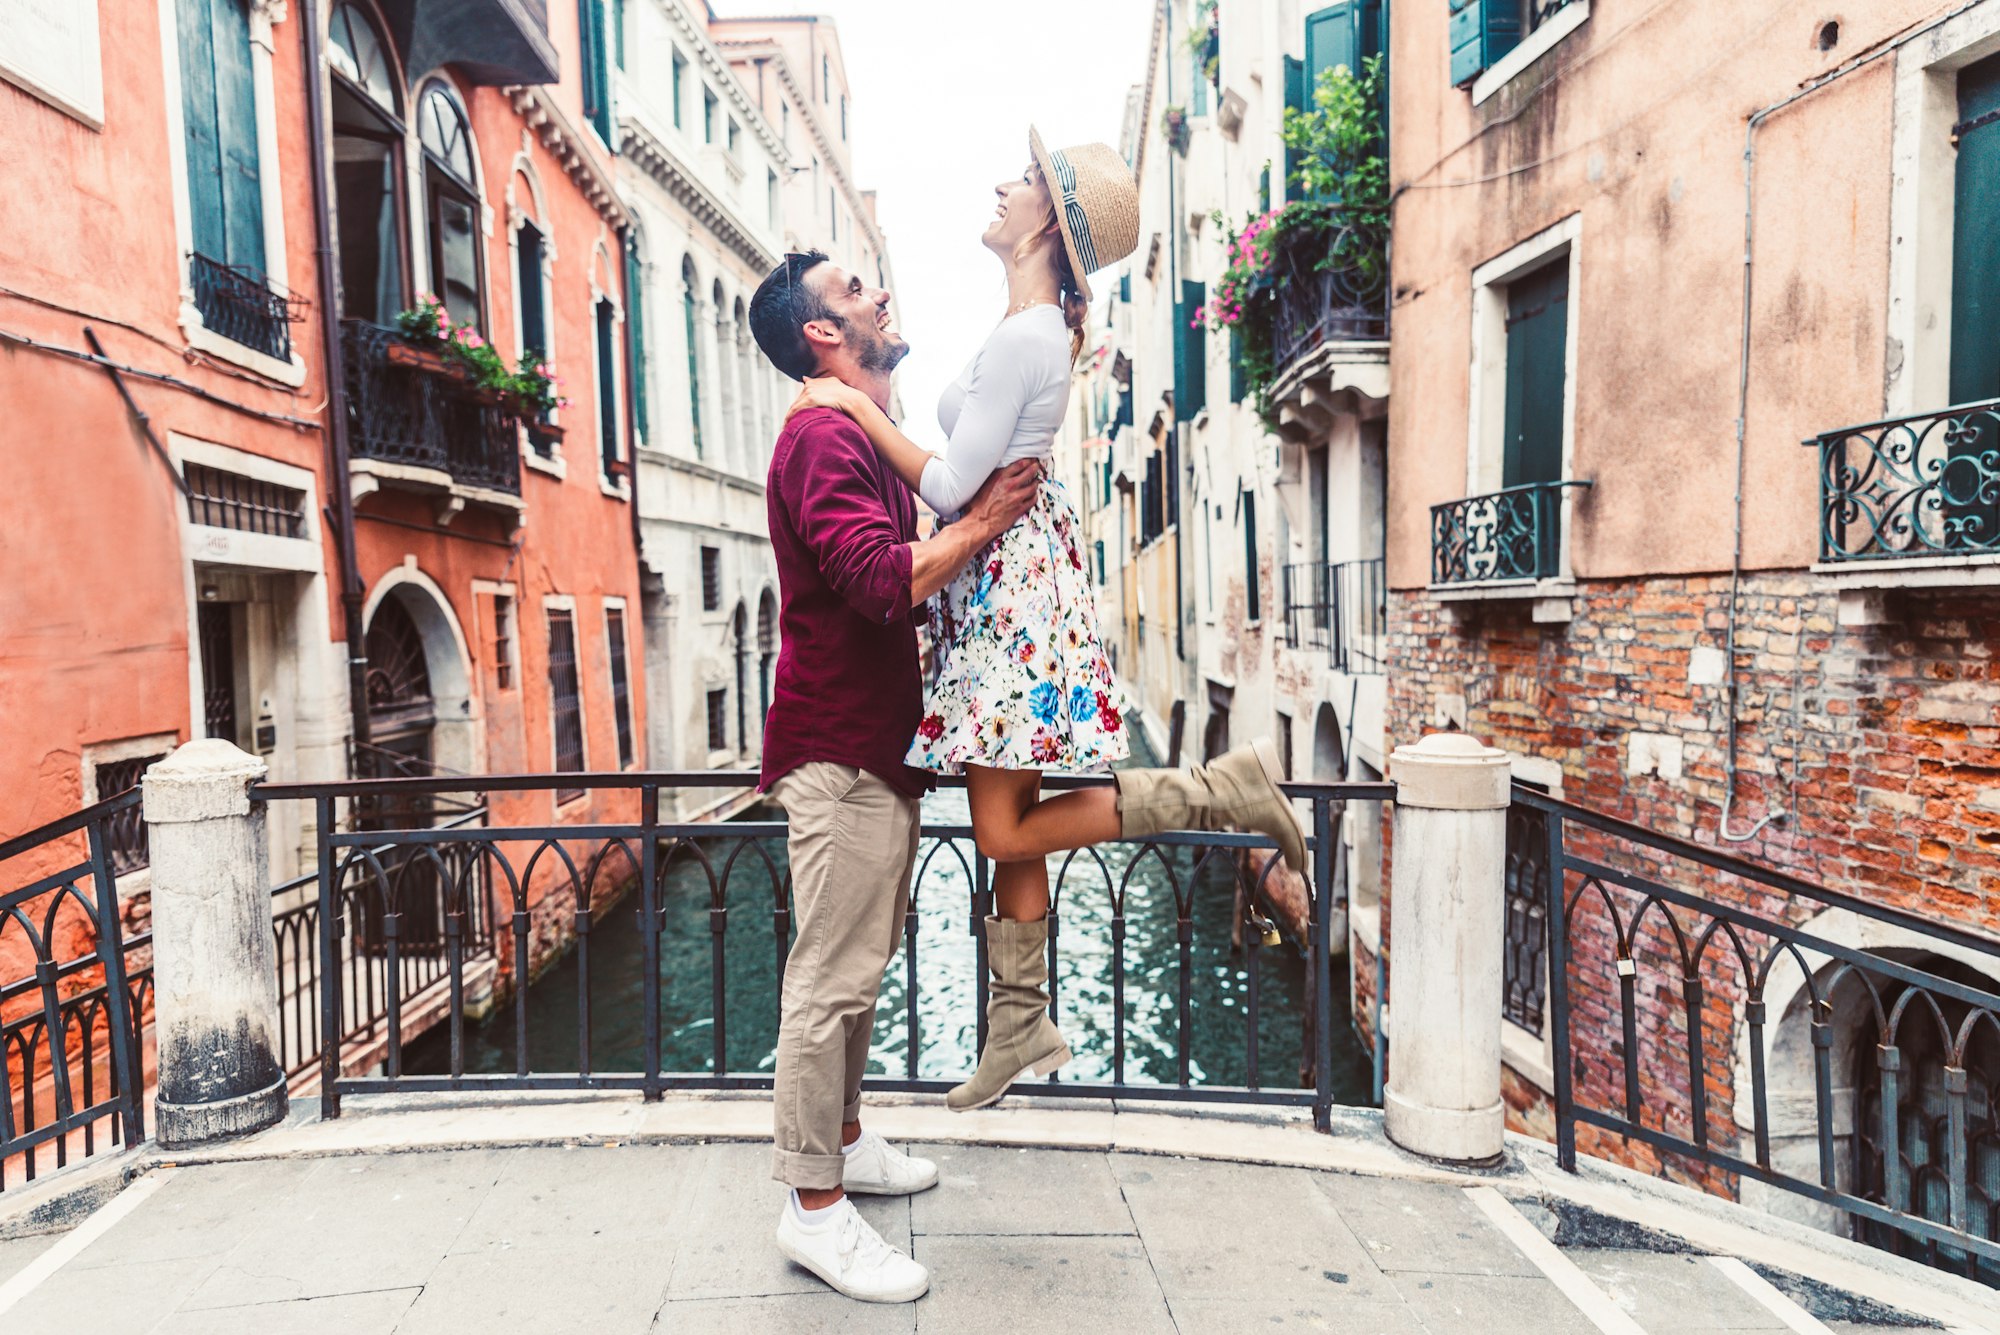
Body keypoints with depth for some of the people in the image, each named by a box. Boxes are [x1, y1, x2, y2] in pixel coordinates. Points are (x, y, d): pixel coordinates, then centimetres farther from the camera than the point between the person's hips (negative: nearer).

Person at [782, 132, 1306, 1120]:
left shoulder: (1021, 337, -16)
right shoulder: (1039, 329, 15)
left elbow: (951, 489, -18)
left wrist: (857, 405, -9)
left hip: (1013, 588, -10)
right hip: (1002, 586, 10)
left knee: (1008, 833, -6)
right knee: (1009, 824, 12)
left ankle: (1220, 790, -3)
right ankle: (1020, 1022, 22)